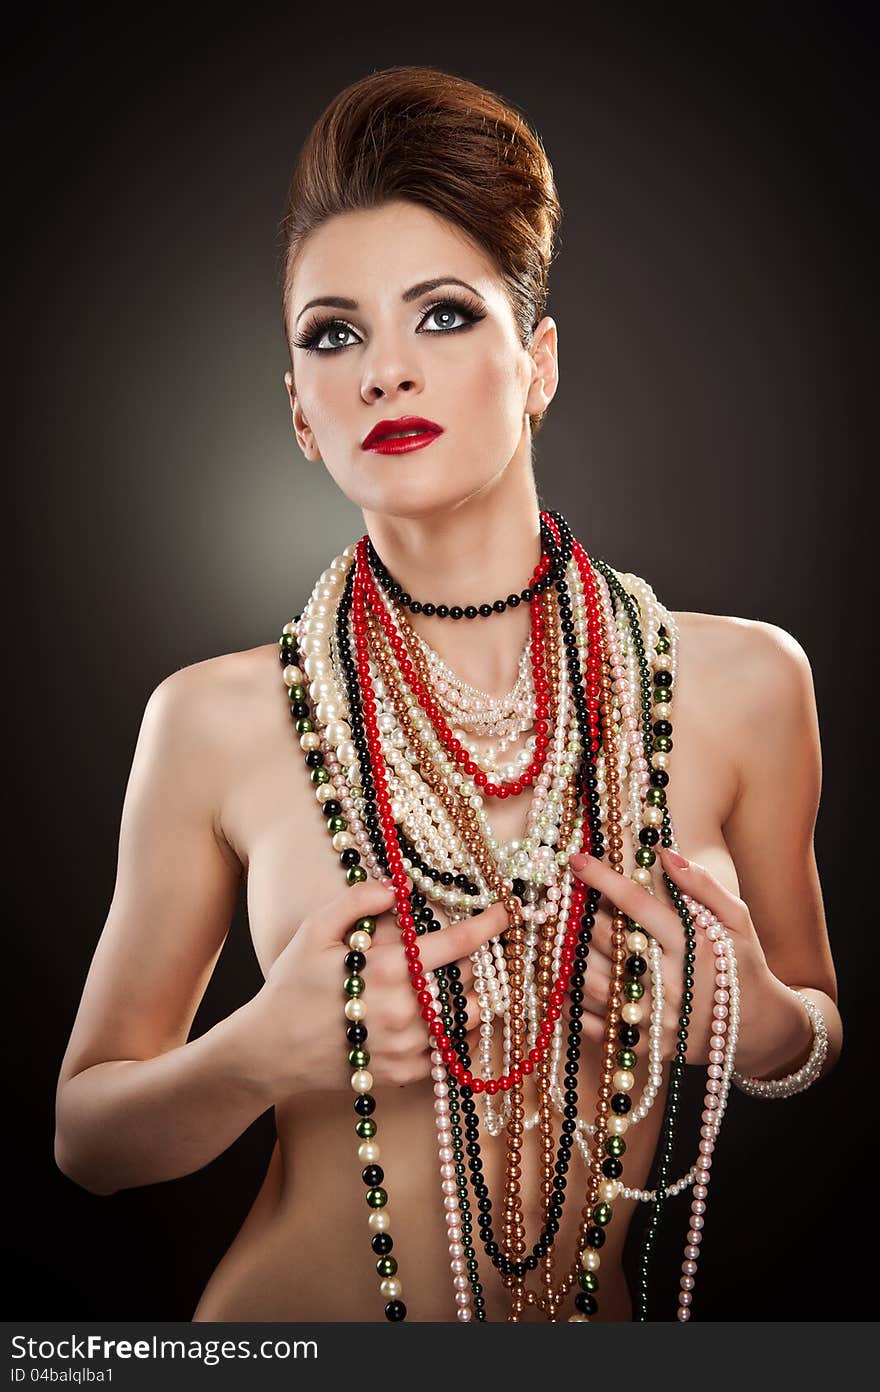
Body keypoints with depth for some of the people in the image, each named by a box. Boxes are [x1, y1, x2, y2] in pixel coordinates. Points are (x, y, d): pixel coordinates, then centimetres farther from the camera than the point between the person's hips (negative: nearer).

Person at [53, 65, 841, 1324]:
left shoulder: (742, 682, -12)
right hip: (297, 1300, -1)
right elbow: (86, 1137, -5)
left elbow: (822, 1028, 3)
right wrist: (264, 1054, -23)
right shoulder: (216, 723, -15)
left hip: (611, 1310, 2)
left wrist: (764, 1024, -18)